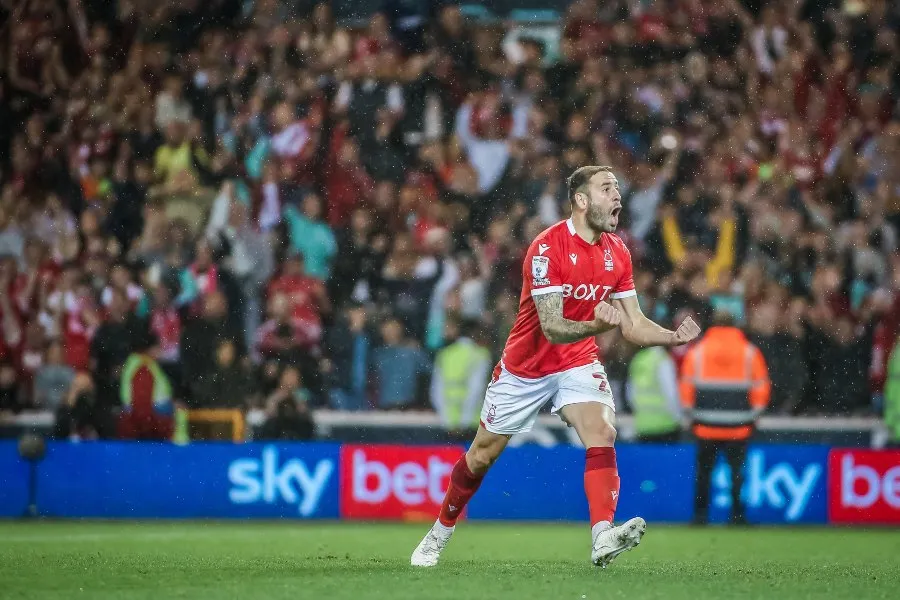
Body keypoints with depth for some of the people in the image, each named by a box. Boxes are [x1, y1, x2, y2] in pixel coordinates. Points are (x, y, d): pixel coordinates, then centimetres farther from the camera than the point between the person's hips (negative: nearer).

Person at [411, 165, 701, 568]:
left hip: (578, 362, 3)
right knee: (482, 455, 9)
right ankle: (440, 532, 32)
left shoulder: (617, 252, -3)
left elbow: (633, 324, 1)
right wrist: (597, 325, -46)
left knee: (602, 432, -25)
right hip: (526, 366, -3)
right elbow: (552, 327, -28)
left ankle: (603, 537, -37)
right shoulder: (547, 248, -23)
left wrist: (673, 337, -18)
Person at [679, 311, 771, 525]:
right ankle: (738, 514, 0)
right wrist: (753, 416, 13)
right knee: (738, 469, 4)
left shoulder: (696, 352, 4)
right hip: (739, 425, 0)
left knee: (704, 470, 8)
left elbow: (687, 387, 3)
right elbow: (761, 387, 4)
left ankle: (700, 514, 6)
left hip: (706, 425, 1)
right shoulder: (750, 352, 3)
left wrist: (692, 415, 12)